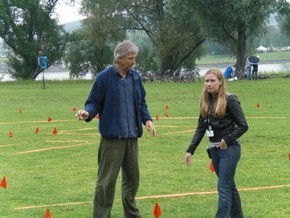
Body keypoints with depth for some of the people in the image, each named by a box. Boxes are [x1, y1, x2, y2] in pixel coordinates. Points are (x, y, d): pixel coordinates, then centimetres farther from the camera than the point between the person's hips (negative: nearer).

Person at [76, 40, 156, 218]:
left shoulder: (135, 77, 7)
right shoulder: (104, 78, -9)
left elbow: (141, 102, 17)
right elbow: (94, 102, -5)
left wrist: (147, 119, 2)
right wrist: (87, 113, -26)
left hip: (132, 136, 6)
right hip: (112, 137, -6)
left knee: (133, 177, 16)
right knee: (107, 180, -4)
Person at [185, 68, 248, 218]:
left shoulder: (230, 100, -13)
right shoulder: (206, 102, 6)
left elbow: (243, 126, -13)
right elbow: (200, 128, 8)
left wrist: (227, 140, -18)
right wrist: (190, 150, 2)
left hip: (229, 149, -7)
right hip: (214, 150, 7)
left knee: (223, 187, -7)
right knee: (229, 185, 16)